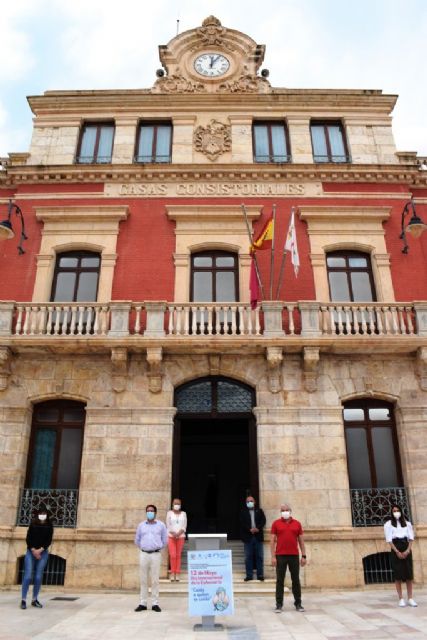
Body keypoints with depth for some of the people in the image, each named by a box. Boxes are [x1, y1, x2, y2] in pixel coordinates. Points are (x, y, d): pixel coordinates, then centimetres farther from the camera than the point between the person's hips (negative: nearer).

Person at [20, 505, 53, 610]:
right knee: (27, 576, -8)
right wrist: (33, 550, -12)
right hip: (31, 552, -1)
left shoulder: (49, 526, 3)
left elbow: (49, 540, -2)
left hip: (43, 553, 1)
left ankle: (34, 600, 11)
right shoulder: (33, 525, 2)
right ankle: (23, 600, -2)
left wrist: (40, 550, -13)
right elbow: (28, 538, -2)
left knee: (38, 577, 1)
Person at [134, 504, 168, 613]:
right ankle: (142, 603, 13)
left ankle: (155, 604, 7)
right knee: (143, 580, 5)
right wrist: (143, 548, 12)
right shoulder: (141, 525, 7)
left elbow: (165, 540, 9)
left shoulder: (161, 525, 3)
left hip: (156, 555, -2)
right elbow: (137, 540, 15)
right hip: (144, 554, 2)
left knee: (155, 580, 0)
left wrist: (157, 548, 9)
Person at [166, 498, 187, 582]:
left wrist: (179, 533, -11)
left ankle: (177, 574, 8)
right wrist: (173, 533, -14)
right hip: (171, 536, -1)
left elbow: (184, 526, 4)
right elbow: (168, 525, 0)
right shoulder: (169, 513, 3)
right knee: (172, 555, -9)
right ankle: (172, 573, 2)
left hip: (180, 536, 1)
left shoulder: (183, 514, 7)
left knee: (178, 555, 2)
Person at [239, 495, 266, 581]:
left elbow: (263, 521, 1)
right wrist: (250, 529, -17)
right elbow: (242, 523, -4)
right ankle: (249, 575, 7)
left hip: (258, 536, 1)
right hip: (248, 537, -1)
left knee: (259, 557, 2)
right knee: (248, 557, 1)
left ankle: (260, 575, 9)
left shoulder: (259, 511, 12)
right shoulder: (243, 512, 7)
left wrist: (258, 528, -15)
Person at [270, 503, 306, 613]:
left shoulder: (297, 524, 6)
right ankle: (279, 604, 11)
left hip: (294, 555, 1)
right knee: (280, 580, 3)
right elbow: (272, 540, 0)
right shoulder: (276, 523, 2)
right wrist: (273, 556, -7)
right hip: (280, 556, -1)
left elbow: (301, 541, 9)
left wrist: (304, 556, 3)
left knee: (296, 580, 9)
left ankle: (298, 603, 20)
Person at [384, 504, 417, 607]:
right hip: (396, 550, -3)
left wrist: (408, 550, -9)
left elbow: (411, 538, 6)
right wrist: (397, 552, -13)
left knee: (409, 573, 1)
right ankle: (401, 599, 1)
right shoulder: (388, 524, 2)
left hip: (406, 550, 3)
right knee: (398, 574, -4)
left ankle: (410, 599, 7)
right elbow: (389, 540, -4)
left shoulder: (407, 523, 11)